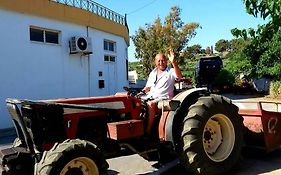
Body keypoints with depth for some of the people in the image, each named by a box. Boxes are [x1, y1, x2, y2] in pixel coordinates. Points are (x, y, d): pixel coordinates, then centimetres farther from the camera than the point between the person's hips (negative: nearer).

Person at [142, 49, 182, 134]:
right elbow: (147, 87, 27)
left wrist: (173, 62, -33)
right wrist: (141, 92, 4)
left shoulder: (171, 71, 3)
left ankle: (148, 130, -25)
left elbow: (179, 76, -21)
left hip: (163, 98, -6)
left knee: (151, 104, -33)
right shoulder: (152, 73, 22)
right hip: (150, 98, 6)